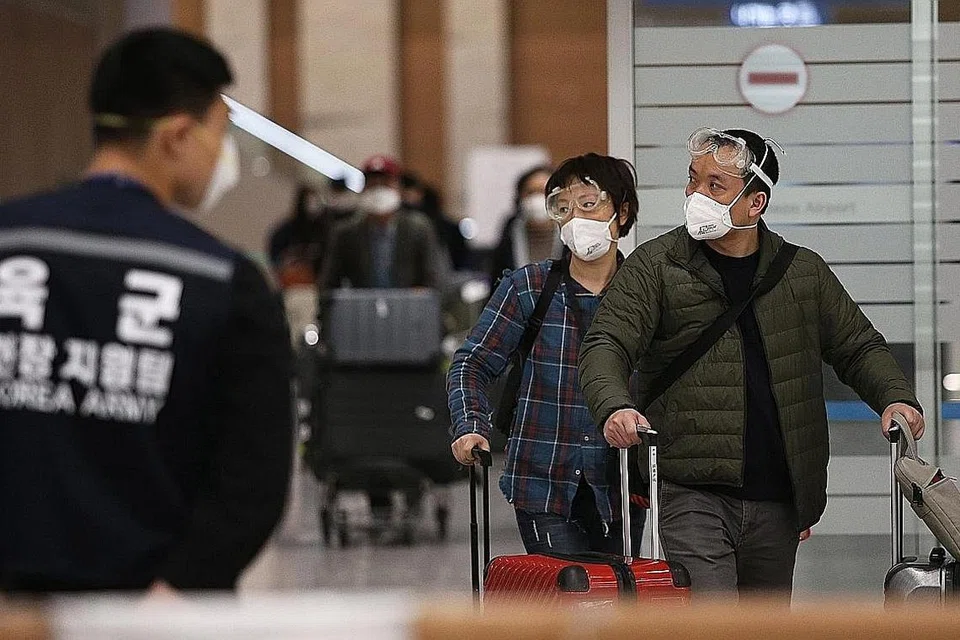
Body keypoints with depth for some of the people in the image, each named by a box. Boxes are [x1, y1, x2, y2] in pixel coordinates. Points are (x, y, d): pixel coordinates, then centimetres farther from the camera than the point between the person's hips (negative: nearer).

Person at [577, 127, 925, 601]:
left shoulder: (803, 272, 11)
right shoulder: (655, 267, 1)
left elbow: (858, 347, 19)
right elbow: (606, 346, -7)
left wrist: (895, 399, -1)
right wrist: (615, 407, -28)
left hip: (779, 499, 4)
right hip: (693, 494, -4)